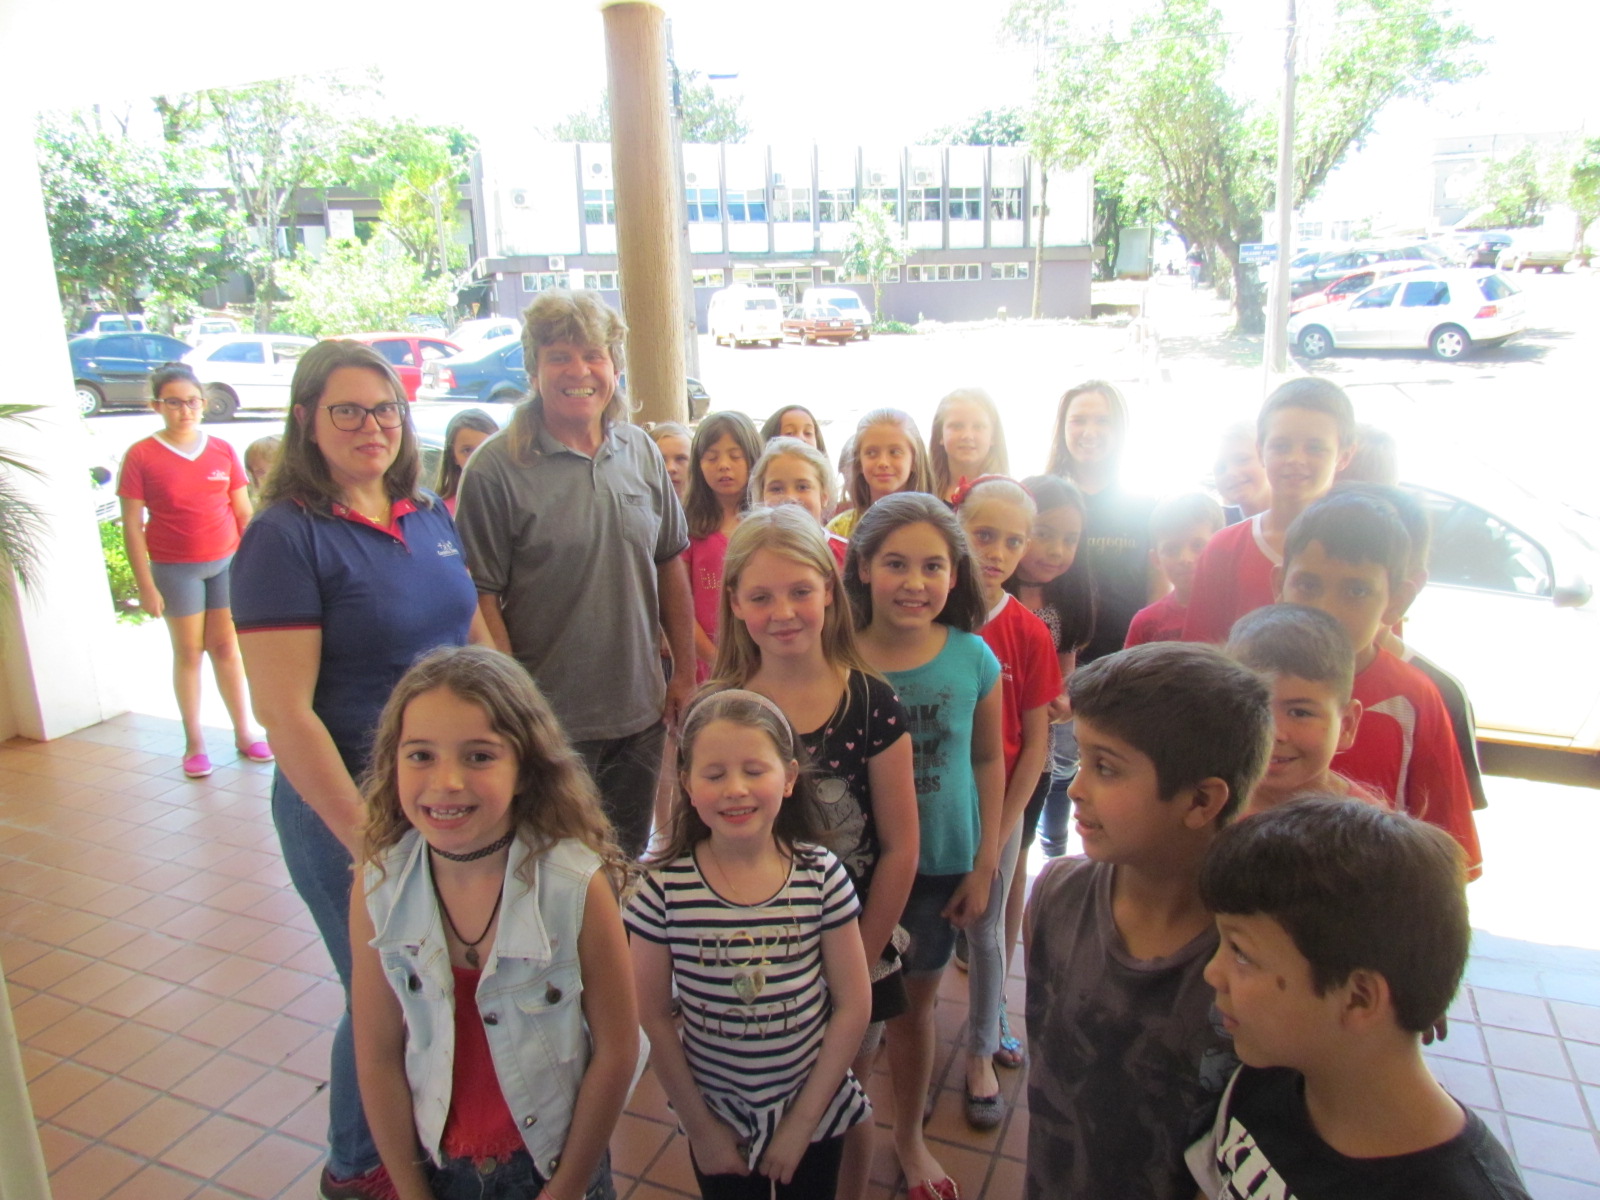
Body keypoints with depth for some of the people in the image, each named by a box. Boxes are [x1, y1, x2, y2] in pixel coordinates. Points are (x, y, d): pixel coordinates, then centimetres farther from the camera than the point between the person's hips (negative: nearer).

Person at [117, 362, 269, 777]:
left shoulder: (223, 451, 1)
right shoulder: (141, 456, -6)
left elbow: (244, 513, 6)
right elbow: (132, 526, -5)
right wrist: (146, 586, -8)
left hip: (227, 562, 2)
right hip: (175, 568, -2)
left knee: (227, 649, 8)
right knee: (189, 652, 6)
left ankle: (244, 733, 17)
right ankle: (194, 743, 18)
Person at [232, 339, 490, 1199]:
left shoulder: (431, 516, 4)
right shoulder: (285, 538, -16)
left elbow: (478, 639, 12)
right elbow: (285, 714, -19)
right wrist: (364, 837, -17)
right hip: (349, 806, -6)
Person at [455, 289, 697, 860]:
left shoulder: (641, 451, 3)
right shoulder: (497, 467, -13)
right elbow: (481, 597, -12)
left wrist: (685, 670, 8)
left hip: (641, 711, 5)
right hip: (550, 722, -4)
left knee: (626, 862, 22)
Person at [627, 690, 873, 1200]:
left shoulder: (821, 876, -16)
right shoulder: (665, 890, -17)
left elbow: (853, 1006, -10)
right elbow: (653, 1018, -9)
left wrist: (802, 1122, -8)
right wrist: (699, 1126, -4)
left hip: (815, 1107, 1)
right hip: (717, 1115, 0)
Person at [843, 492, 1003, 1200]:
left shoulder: (973, 659, -11)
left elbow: (988, 759, 0)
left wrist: (985, 864, 1)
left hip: (941, 865, 1)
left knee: (915, 1001, 19)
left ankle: (909, 1135, 44)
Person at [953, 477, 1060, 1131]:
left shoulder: (1029, 635, -9)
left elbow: (1036, 742, -4)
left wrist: (999, 829, -5)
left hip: (997, 805, 0)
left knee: (986, 930, 13)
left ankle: (981, 1054, 32)